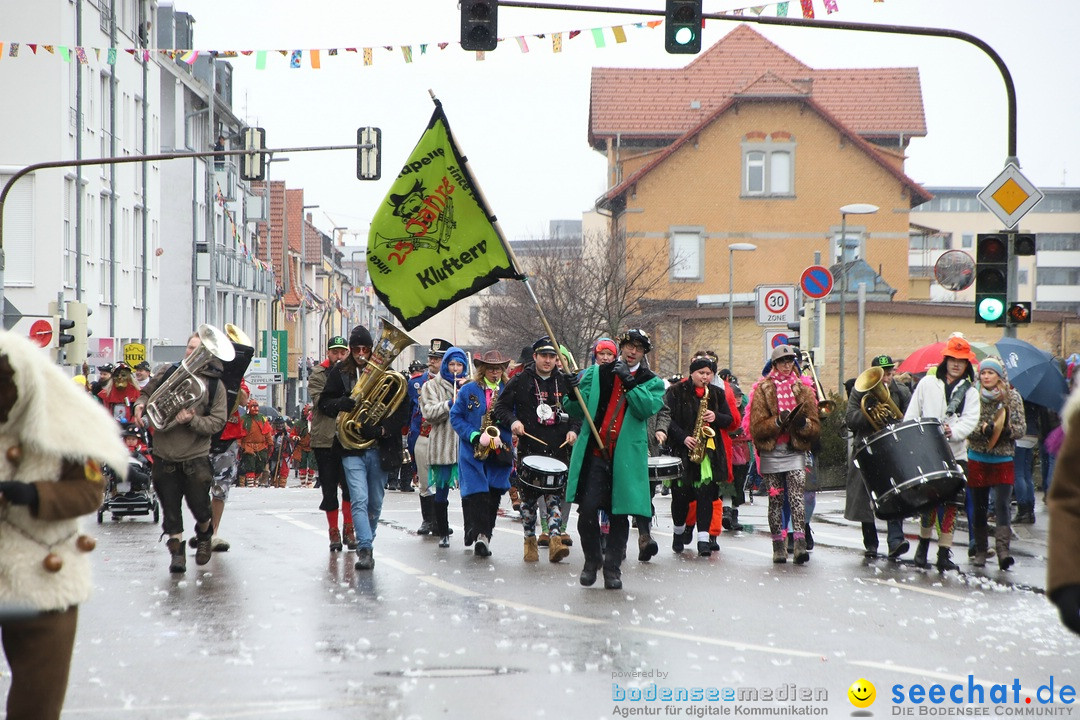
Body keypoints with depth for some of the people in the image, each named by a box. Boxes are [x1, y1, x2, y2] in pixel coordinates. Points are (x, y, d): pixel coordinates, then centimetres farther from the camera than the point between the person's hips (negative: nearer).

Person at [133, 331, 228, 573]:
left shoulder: (215, 384, -1)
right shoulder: (170, 372, 6)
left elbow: (217, 423, -6)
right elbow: (148, 392, 19)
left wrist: (192, 420, -21)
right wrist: (141, 405, -3)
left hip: (196, 457, -2)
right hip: (164, 455, 2)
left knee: (200, 506, 3)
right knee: (170, 507, 4)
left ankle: (204, 535, 34)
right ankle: (176, 551, 16)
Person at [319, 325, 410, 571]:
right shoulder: (340, 373, 4)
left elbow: (402, 411, 0)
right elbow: (324, 403, 3)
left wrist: (383, 430, -15)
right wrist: (348, 403, -15)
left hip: (380, 447, 1)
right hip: (352, 448, -1)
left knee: (375, 503, 12)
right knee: (360, 500, -14)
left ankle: (366, 543, 29)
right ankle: (366, 549, -18)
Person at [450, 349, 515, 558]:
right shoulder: (468, 390, 4)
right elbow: (455, 417, 3)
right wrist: (473, 435, -11)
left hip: (499, 452, 2)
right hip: (472, 451, -2)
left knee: (493, 493, -1)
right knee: (476, 492, -12)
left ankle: (483, 536, 4)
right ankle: (480, 535, -15)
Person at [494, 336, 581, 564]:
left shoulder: (565, 382, 9)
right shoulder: (520, 381, 2)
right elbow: (501, 406, 5)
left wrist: (573, 430, -1)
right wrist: (513, 421, -14)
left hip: (558, 449, 1)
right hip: (529, 448, -1)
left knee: (555, 495, -7)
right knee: (528, 496, 4)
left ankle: (555, 539, -13)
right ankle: (530, 540, 16)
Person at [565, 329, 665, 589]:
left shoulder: (652, 383, 9)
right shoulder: (597, 374, 11)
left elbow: (647, 408, -10)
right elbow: (577, 408, 7)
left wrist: (629, 382, -18)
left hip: (627, 458, 0)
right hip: (594, 453, 0)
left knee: (619, 514, 3)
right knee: (587, 509, -6)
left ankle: (612, 567, 13)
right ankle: (592, 559, 14)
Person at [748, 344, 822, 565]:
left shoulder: (803, 390, 11)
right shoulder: (763, 390, 5)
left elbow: (816, 428, 8)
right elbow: (757, 427, -3)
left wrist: (803, 423, -13)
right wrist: (778, 422, -19)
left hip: (795, 451, 0)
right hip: (771, 453, 0)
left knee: (797, 496, -15)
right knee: (775, 500, 3)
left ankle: (800, 543, -24)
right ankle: (778, 546, 9)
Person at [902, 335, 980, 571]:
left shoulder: (970, 392, 11)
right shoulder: (927, 383, 9)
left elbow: (970, 420, -2)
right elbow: (911, 415, 8)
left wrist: (953, 432, -21)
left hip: (955, 455, 1)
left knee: (949, 503, -3)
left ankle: (944, 554, 0)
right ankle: (924, 542, 19)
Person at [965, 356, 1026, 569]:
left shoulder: (1013, 397, 3)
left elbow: (1021, 428, 3)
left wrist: (1007, 431, -18)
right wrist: (982, 429, -22)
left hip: (1003, 461, -1)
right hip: (977, 460, 1)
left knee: (1002, 504, -14)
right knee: (979, 508, 6)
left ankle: (1002, 549, -21)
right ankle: (980, 551, 14)